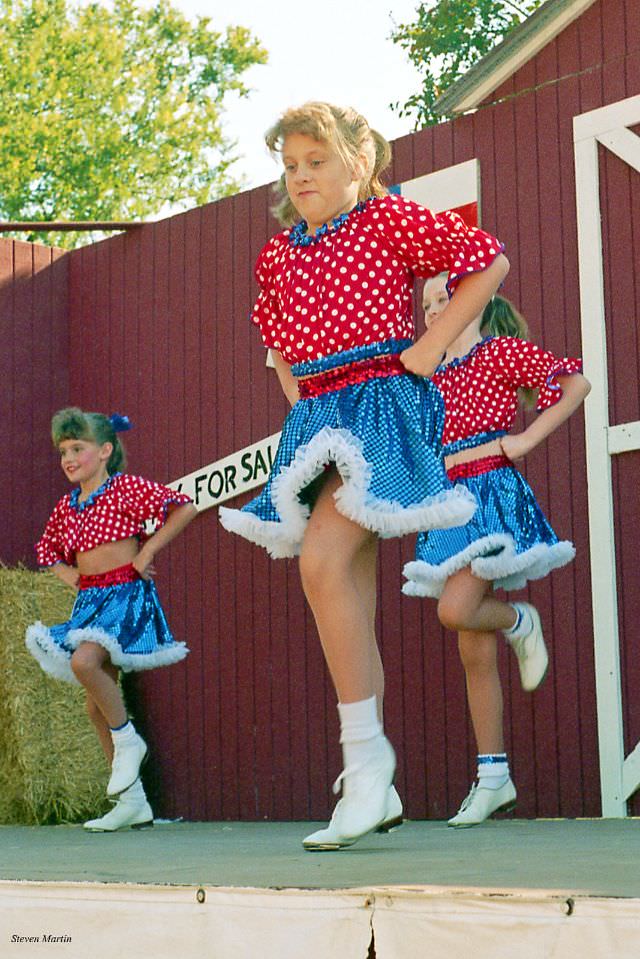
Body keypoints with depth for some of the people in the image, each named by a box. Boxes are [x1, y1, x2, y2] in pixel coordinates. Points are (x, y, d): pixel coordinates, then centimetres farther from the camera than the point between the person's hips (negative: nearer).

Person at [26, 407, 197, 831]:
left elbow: (184, 507, -16)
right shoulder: (67, 505, 13)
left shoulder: (126, 488, -6)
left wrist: (146, 552, -15)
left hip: (127, 594, -8)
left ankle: (128, 740, -9)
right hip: (89, 600, 8)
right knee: (97, 705, 5)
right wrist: (67, 573, 11)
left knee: (85, 661, -33)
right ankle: (133, 803, 12)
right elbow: (47, 549, 31)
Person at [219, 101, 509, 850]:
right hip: (315, 417, 7)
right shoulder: (278, 253, 17)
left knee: (322, 561, -25)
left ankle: (364, 748, -19)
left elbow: (488, 261, -2)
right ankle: (374, 789, 10)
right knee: (350, 597, 5)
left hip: (380, 402, -7)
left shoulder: (389, 220, -1)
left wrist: (432, 345, -6)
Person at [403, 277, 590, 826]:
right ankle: (494, 777, 8)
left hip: (493, 496, -6)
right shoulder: (432, 373, 18)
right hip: (450, 504, 7)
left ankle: (520, 622, 8)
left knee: (455, 610, -26)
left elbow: (576, 384, -8)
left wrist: (527, 439, -11)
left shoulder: (503, 350, 0)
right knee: (475, 653, 4)